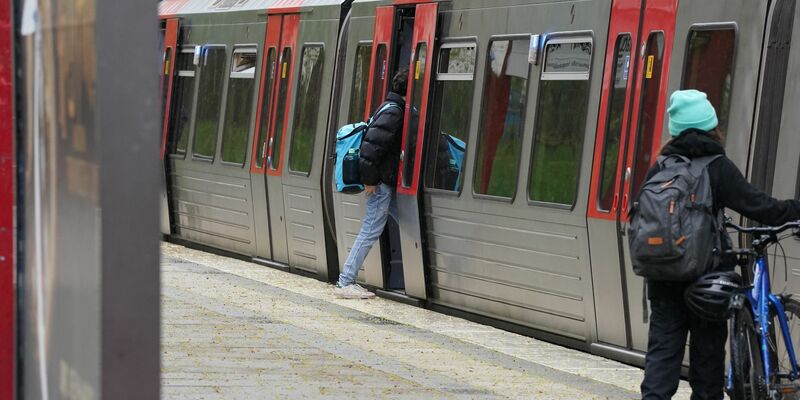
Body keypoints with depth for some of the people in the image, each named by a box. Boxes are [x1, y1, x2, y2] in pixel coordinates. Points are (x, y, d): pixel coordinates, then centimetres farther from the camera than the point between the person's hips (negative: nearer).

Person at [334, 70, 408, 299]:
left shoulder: (393, 109, 16)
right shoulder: (393, 112, -16)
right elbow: (372, 145, -23)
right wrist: (369, 179, -20)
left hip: (387, 182, 10)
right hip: (381, 184, -10)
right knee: (371, 232, -6)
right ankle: (345, 283, -2)